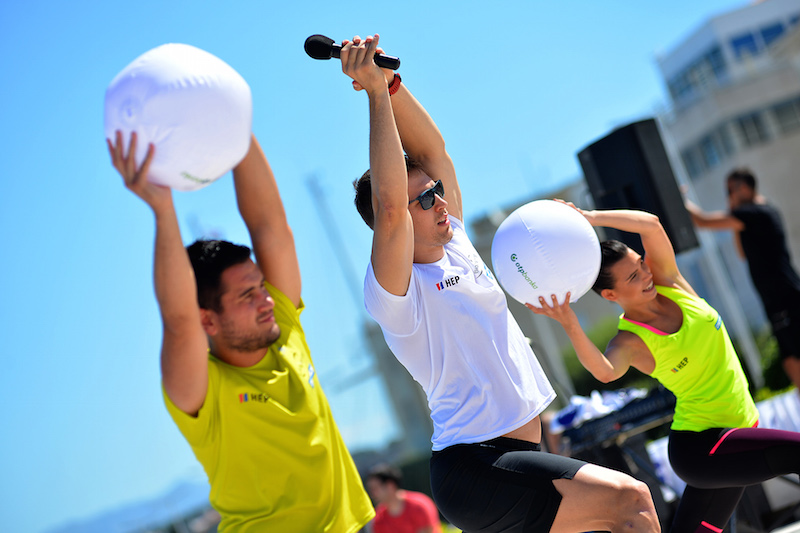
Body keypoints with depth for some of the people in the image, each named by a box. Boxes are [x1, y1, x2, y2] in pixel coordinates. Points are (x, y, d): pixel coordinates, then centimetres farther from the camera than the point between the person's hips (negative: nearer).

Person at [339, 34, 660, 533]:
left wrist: (389, 81, -2)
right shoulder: (396, 290, -11)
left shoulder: (455, 244, 12)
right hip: (475, 470, -9)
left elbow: (432, 147, 11)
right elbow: (388, 208, -29)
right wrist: (376, 91, -25)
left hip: (521, 455, 9)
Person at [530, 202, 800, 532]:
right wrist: (569, 325, -55)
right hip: (700, 447, -6)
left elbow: (651, 223, -18)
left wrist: (590, 217, -24)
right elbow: (605, 371, -40)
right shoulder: (631, 340, -17)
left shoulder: (666, 280, -1)